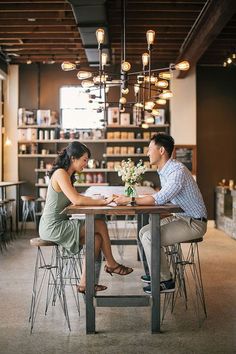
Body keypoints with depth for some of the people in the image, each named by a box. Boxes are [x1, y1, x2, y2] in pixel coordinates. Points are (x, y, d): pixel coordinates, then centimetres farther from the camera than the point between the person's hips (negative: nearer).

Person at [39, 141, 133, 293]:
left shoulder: (67, 174, 13)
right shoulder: (60, 173, -17)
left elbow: (76, 196, 13)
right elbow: (76, 200, -26)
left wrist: (98, 199, -1)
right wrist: (103, 201, -21)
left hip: (58, 225, 9)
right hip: (53, 228, -9)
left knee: (96, 238, -1)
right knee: (100, 225, -9)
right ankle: (111, 264, 6)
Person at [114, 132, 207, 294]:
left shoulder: (178, 171, -25)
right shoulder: (164, 170, 7)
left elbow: (160, 199, -32)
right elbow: (164, 195, 19)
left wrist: (130, 200, -26)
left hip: (194, 223, -10)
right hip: (180, 217, 10)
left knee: (150, 237, -19)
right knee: (144, 231, 10)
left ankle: (165, 281, -5)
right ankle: (159, 272, 21)